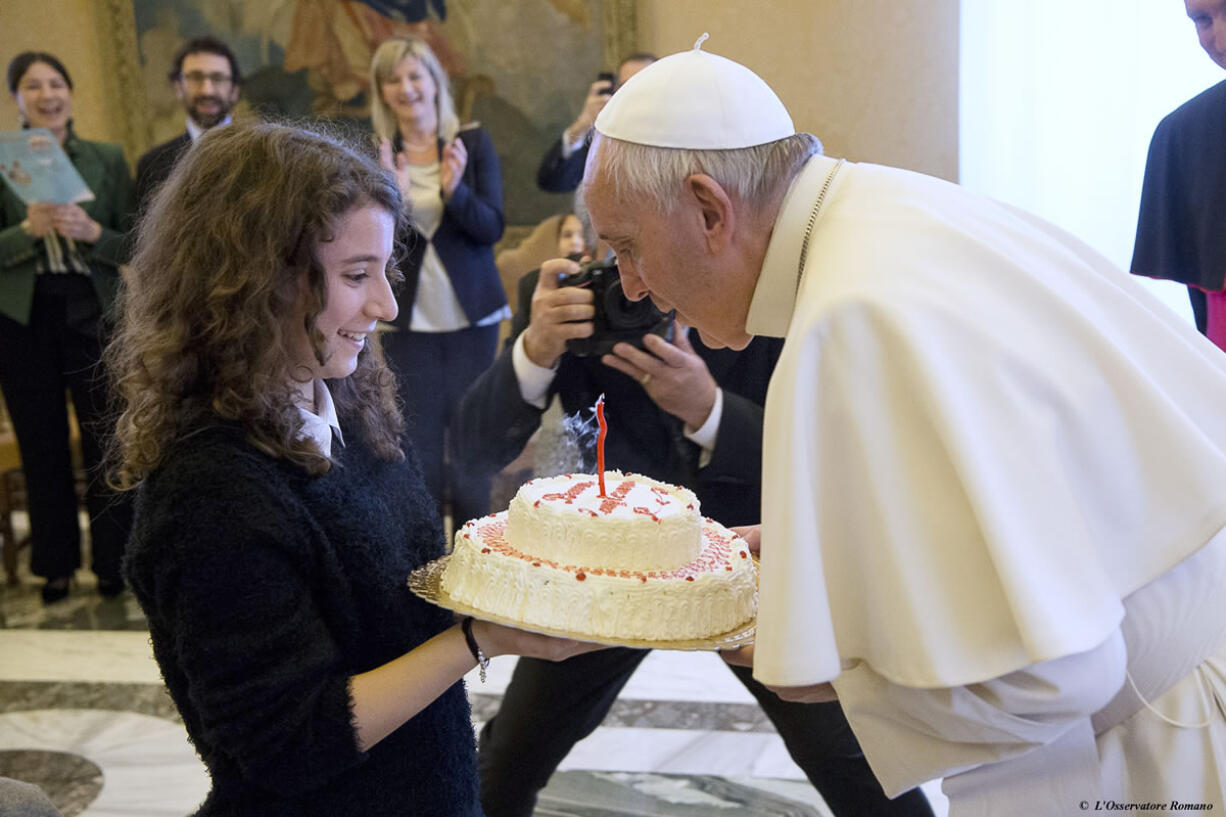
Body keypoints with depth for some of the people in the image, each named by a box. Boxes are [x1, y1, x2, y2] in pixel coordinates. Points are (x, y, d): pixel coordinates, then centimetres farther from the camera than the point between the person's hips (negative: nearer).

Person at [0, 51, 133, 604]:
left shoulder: (108, 160, 3)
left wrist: (91, 231, -17)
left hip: (93, 316, 0)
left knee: (105, 444, 4)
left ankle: (112, 565, 17)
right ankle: (55, 566, 23)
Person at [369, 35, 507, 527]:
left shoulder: (472, 143, 0)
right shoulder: (375, 155, 0)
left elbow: (491, 228, -6)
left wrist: (455, 190, -24)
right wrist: (392, 196, -20)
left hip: (471, 316, 0)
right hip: (409, 320, 0)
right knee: (418, 437, 3)